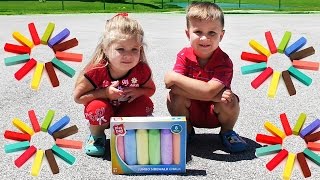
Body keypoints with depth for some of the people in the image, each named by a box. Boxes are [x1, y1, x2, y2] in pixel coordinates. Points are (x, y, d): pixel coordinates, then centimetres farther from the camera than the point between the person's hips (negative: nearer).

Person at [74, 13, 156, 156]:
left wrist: (138, 92, -26)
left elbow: (151, 89, -2)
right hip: (103, 115, -2)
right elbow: (78, 97, -20)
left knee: (145, 103, -25)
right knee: (98, 107, -34)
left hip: (128, 110, 2)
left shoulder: (142, 70, -23)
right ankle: (96, 136, 0)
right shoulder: (97, 71, -30)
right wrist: (105, 93, -34)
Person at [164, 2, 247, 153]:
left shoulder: (224, 62, -23)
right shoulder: (184, 56, -15)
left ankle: (227, 132, 3)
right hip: (190, 112, 2)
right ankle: (186, 130, 4)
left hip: (215, 113, -2)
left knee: (230, 102, -32)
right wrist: (214, 95, -38)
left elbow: (209, 90, -37)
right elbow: (175, 88, -29)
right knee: (174, 97, -26)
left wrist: (175, 77, -34)